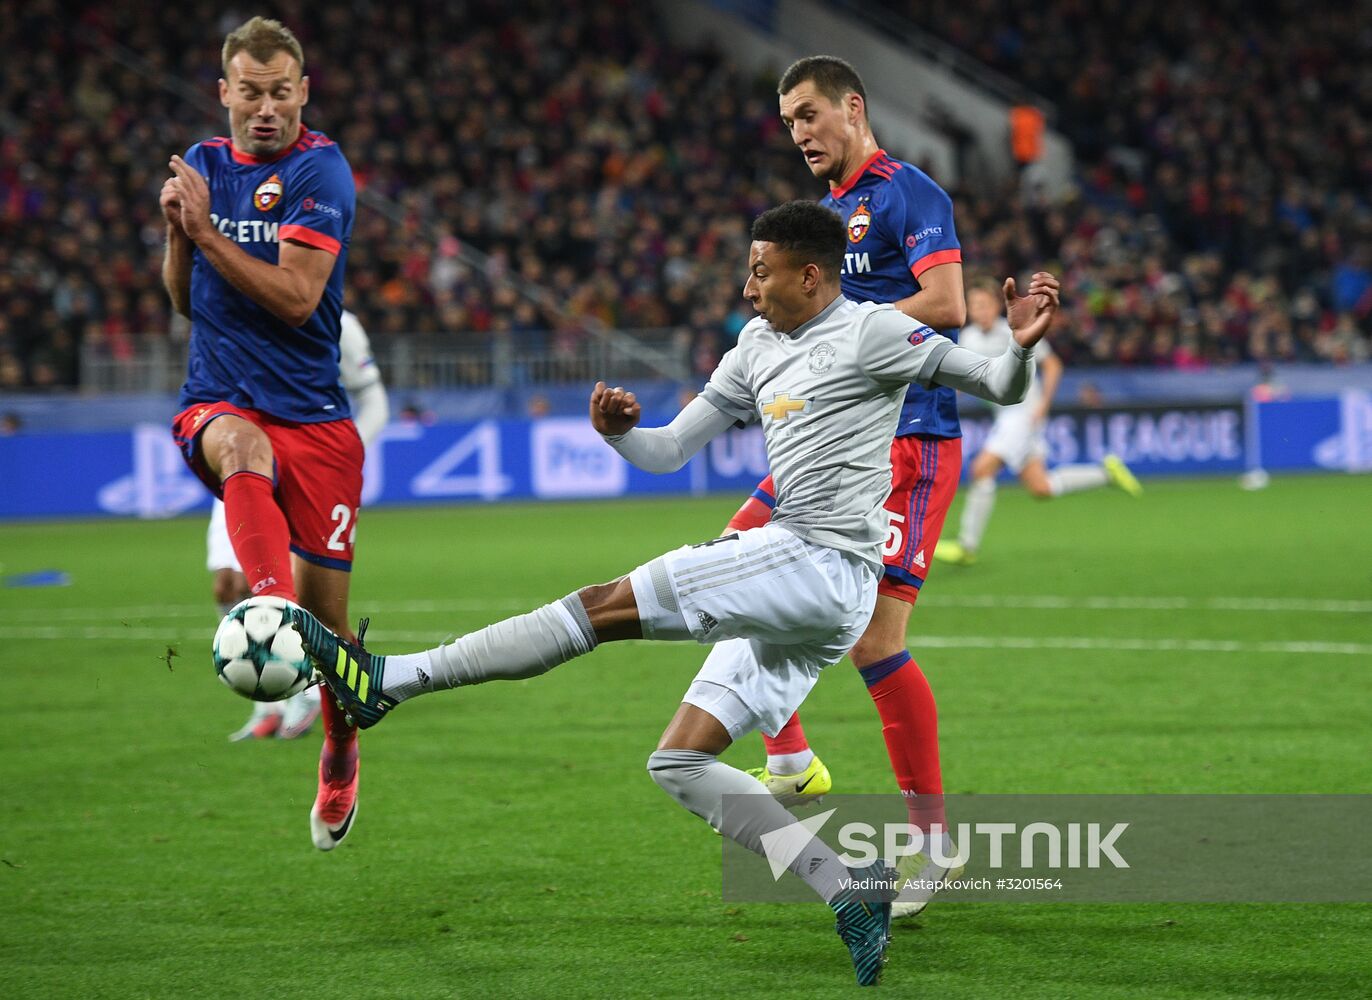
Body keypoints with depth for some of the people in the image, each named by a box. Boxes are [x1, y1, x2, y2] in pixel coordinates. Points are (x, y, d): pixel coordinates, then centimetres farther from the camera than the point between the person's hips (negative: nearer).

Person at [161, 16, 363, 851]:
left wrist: (205, 228, -16)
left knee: (326, 613, 2)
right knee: (242, 449, -38)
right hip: (219, 403, 2)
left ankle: (340, 750, 32)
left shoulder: (321, 171, -6)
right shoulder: (203, 163, 10)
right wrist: (177, 232, -1)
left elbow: (296, 296, -16)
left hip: (315, 416, -2)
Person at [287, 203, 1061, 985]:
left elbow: (1001, 387, -4)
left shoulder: (871, 331, -4)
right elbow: (670, 451, 21)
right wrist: (621, 432, 0)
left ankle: (386, 681, -17)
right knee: (680, 765, 6)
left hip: (819, 564, -10)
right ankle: (853, 891, -4)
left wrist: (1023, 346, -26)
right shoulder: (758, 346, 20)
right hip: (800, 592, 10)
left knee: (609, 606, -15)